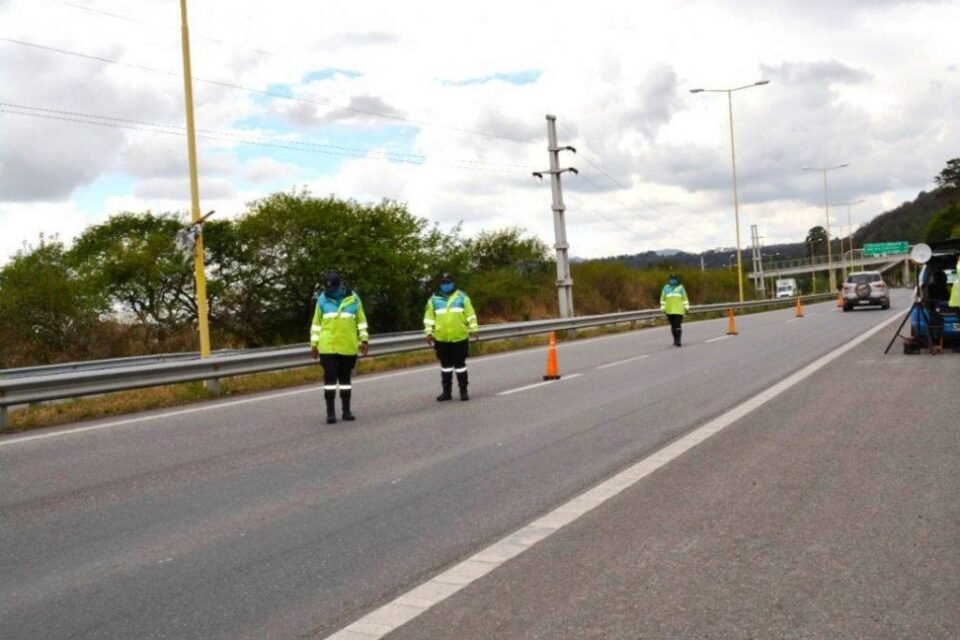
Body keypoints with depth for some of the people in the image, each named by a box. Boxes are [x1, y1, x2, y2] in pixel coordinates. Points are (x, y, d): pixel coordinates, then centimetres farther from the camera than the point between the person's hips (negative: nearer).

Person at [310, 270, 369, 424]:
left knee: (345, 377, 11)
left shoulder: (353, 299, 1)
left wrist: (363, 340, 3)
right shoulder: (322, 299, 0)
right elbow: (316, 323, 6)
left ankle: (346, 410, 18)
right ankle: (330, 412, 2)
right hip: (327, 347, -1)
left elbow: (361, 321, 8)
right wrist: (314, 343, 4)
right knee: (330, 377, -3)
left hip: (348, 347, 1)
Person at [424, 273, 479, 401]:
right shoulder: (434, 299, 5)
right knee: (445, 365, 10)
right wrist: (429, 332, 2)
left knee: (460, 364, 4)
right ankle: (446, 391, 19)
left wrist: (474, 329, 0)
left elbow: (470, 314, 4)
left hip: (459, 337, -2)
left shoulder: (462, 297, 3)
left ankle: (463, 390, 13)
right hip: (441, 339, 2)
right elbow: (429, 317, 7)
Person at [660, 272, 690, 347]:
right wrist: (663, 307, 8)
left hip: (679, 310, -2)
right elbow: (663, 298, 12)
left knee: (678, 325, -11)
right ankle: (676, 340, 20)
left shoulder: (680, 288, 5)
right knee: (673, 326, 9)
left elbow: (685, 298, 9)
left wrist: (686, 307, 6)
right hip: (669, 311, 2)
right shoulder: (666, 288, 8)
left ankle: (678, 341, -13)